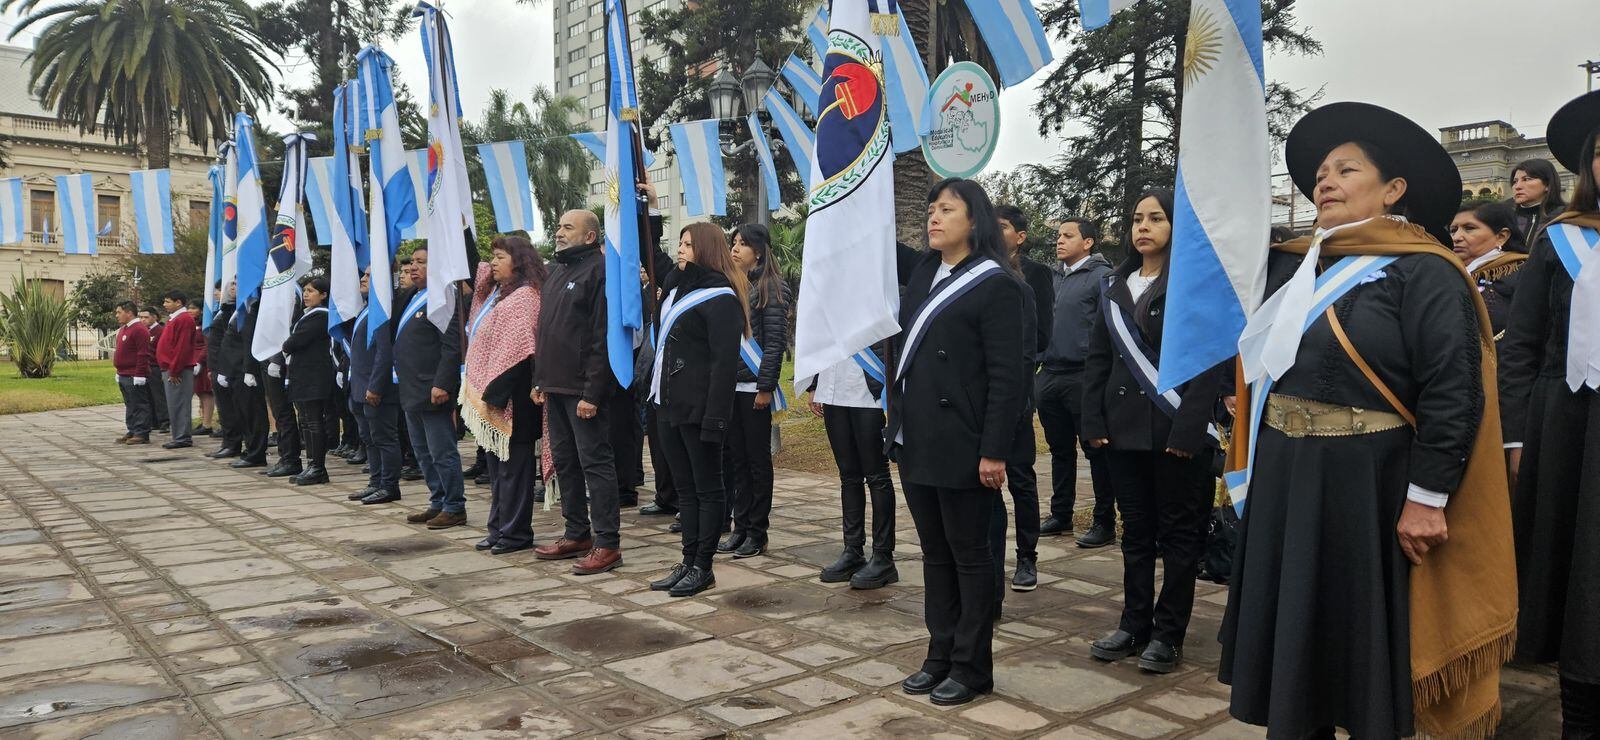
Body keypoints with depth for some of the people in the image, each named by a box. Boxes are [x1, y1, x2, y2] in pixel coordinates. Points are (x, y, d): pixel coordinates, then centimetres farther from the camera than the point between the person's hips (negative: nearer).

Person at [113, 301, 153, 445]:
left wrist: (139, 375, -22)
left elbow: (143, 355, -20)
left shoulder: (139, 329, -15)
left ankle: (142, 434, -2)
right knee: (129, 406, 13)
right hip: (124, 376, 10)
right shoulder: (123, 330, 18)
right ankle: (132, 431, 19)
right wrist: (119, 372, 20)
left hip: (134, 377, -10)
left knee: (139, 406, -5)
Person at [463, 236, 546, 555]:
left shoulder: (524, 296, -13)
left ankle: (516, 532, 5)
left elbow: (514, 352, -19)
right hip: (490, 394, 9)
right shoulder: (496, 293, 15)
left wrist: (494, 393, -21)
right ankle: (500, 527, 21)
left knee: (512, 465, -2)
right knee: (496, 463, 13)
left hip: (511, 399, -9)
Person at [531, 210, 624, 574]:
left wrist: (593, 393, -22)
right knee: (564, 461, 14)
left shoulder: (600, 270, -12)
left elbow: (604, 337, -19)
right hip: (555, 387, 9)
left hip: (584, 390, -9)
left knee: (595, 462, -5)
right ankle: (577, 535, 25)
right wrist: (539, 380, 15)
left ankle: (607, 544, 1)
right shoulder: (557, 271, 18)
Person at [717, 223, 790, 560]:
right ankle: (740, 528, 17)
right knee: (735, 458, 9)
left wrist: (766, 386, -15)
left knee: (758, 459, 2)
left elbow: (775, 341, -11)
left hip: (753, 387, -6)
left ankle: (757, 533, 10)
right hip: (729, 384, 6)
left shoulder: (770, 286, -5)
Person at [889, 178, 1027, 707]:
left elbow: (1007, 376, -14)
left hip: (960, 445, -7)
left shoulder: (995, 285, -9)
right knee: (934, 553, 15)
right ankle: (940, 657, 26)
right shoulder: (923, 272, 12)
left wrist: (994, 452, -18)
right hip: (916, 440, 7)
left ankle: (972, 667, 17)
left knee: (968, 555, 4)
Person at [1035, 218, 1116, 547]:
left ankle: (1104, 523, 9)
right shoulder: (1052, 276, 14)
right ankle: (1061, 515, 25)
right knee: (1060, 450, 15)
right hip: (1051, 375, 7)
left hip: (1084, 377, -7)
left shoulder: (1101, 276, -7)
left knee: (1096, 451, 1)